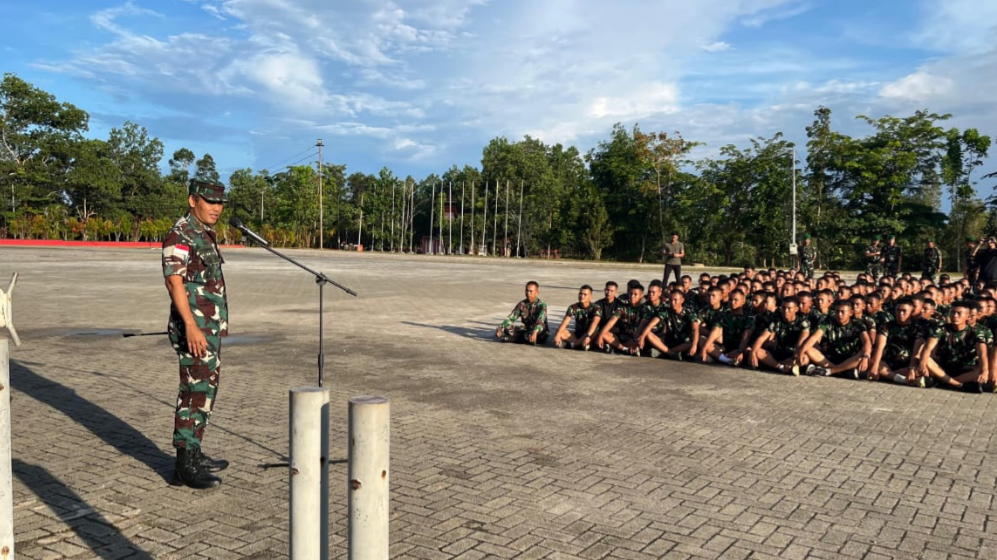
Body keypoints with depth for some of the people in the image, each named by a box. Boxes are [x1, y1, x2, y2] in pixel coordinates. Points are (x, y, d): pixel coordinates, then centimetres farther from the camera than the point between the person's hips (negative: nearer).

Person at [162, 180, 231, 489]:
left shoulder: (205, 235, 16)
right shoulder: (180, 234, -12)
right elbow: (174, 281, -21)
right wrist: (191, 326, -29)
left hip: (209, 328, 10)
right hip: (195, 328, -10)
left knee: (205, 390, 14)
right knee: (196, 392, -8)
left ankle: (194, 454, 25)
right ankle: (184, 465, -1)